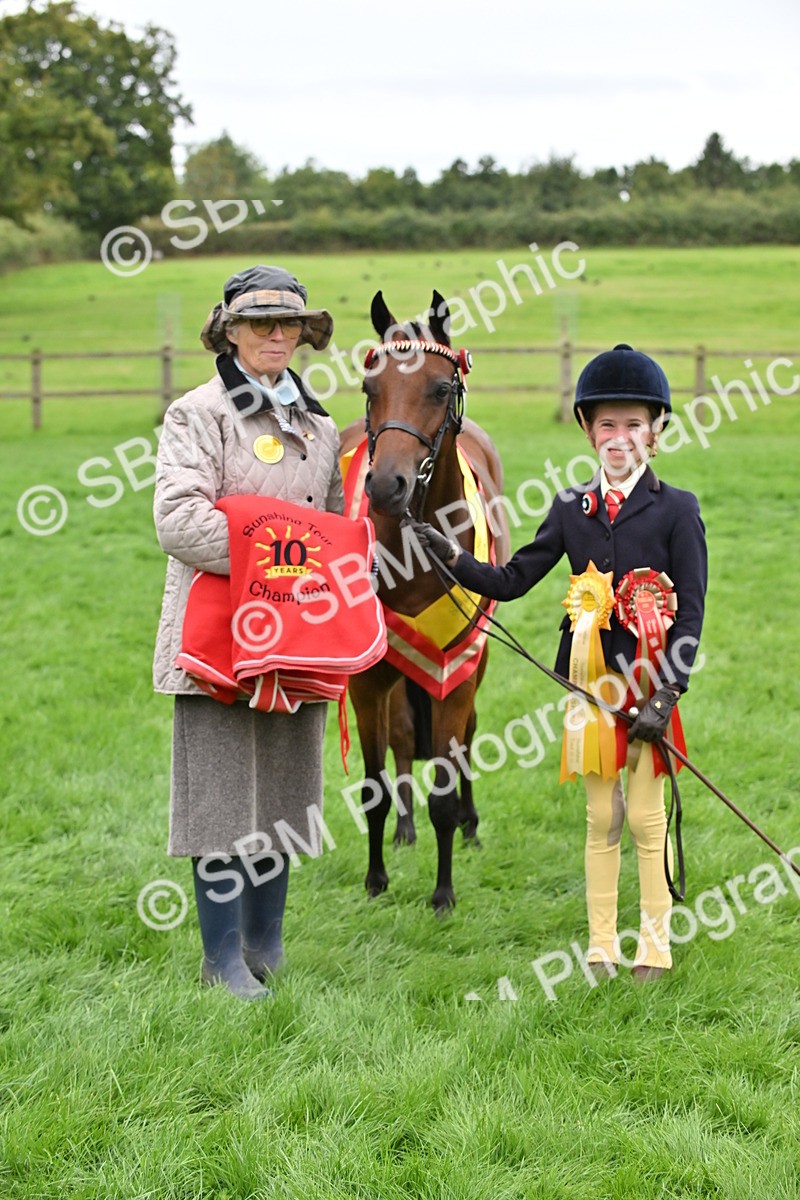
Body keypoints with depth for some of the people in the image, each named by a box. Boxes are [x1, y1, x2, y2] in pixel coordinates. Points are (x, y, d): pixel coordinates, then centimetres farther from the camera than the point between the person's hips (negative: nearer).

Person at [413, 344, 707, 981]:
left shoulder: (677, 509, -4)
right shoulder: (570, 508, 7)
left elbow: (690, 614, -7)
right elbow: (513, 580, 6)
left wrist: (665, 695, -14)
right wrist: (454, 557, -10)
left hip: (648, 681, -3)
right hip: (589, 683, 3)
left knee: (647, 818, 3)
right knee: (601, 818, 10)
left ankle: (655, 947, 14)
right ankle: (602, 947, 18)